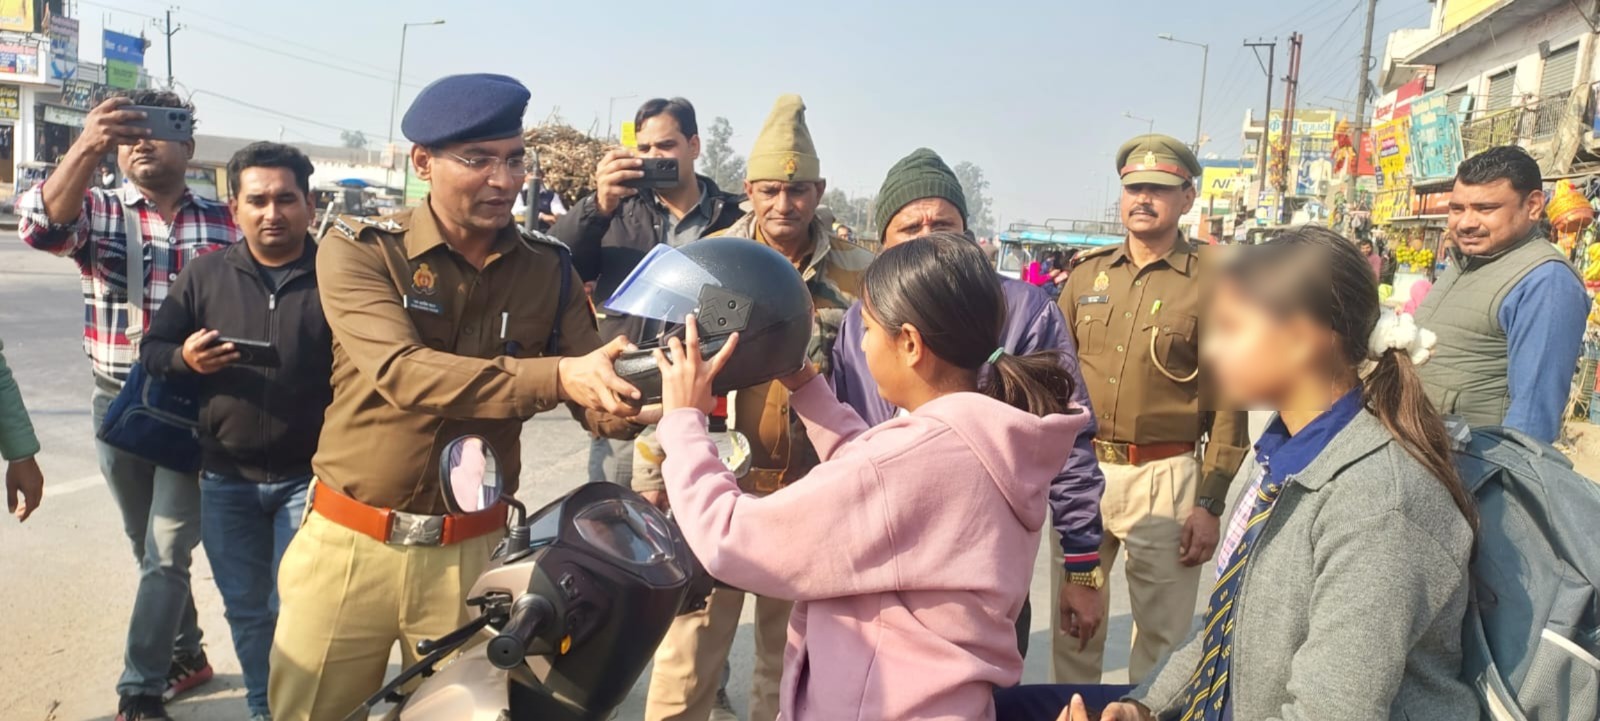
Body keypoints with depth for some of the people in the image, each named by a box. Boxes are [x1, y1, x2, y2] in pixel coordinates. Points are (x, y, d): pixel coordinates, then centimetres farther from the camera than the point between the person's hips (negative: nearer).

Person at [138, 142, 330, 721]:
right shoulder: (205, 274, 3)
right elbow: (151, 348, 8)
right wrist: (184, 357, -14)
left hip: (308, 475, -4)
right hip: (225, 477, 4)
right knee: (245, 609, 16)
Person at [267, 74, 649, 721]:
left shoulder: (548, 269, 0)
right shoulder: (359, 249, -9)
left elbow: (597, 406, -6)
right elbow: (402, 373, -26)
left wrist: (636, 397, -30)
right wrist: (557, 376, -39)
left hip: (472, 554, 2)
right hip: (350, 546, -1)